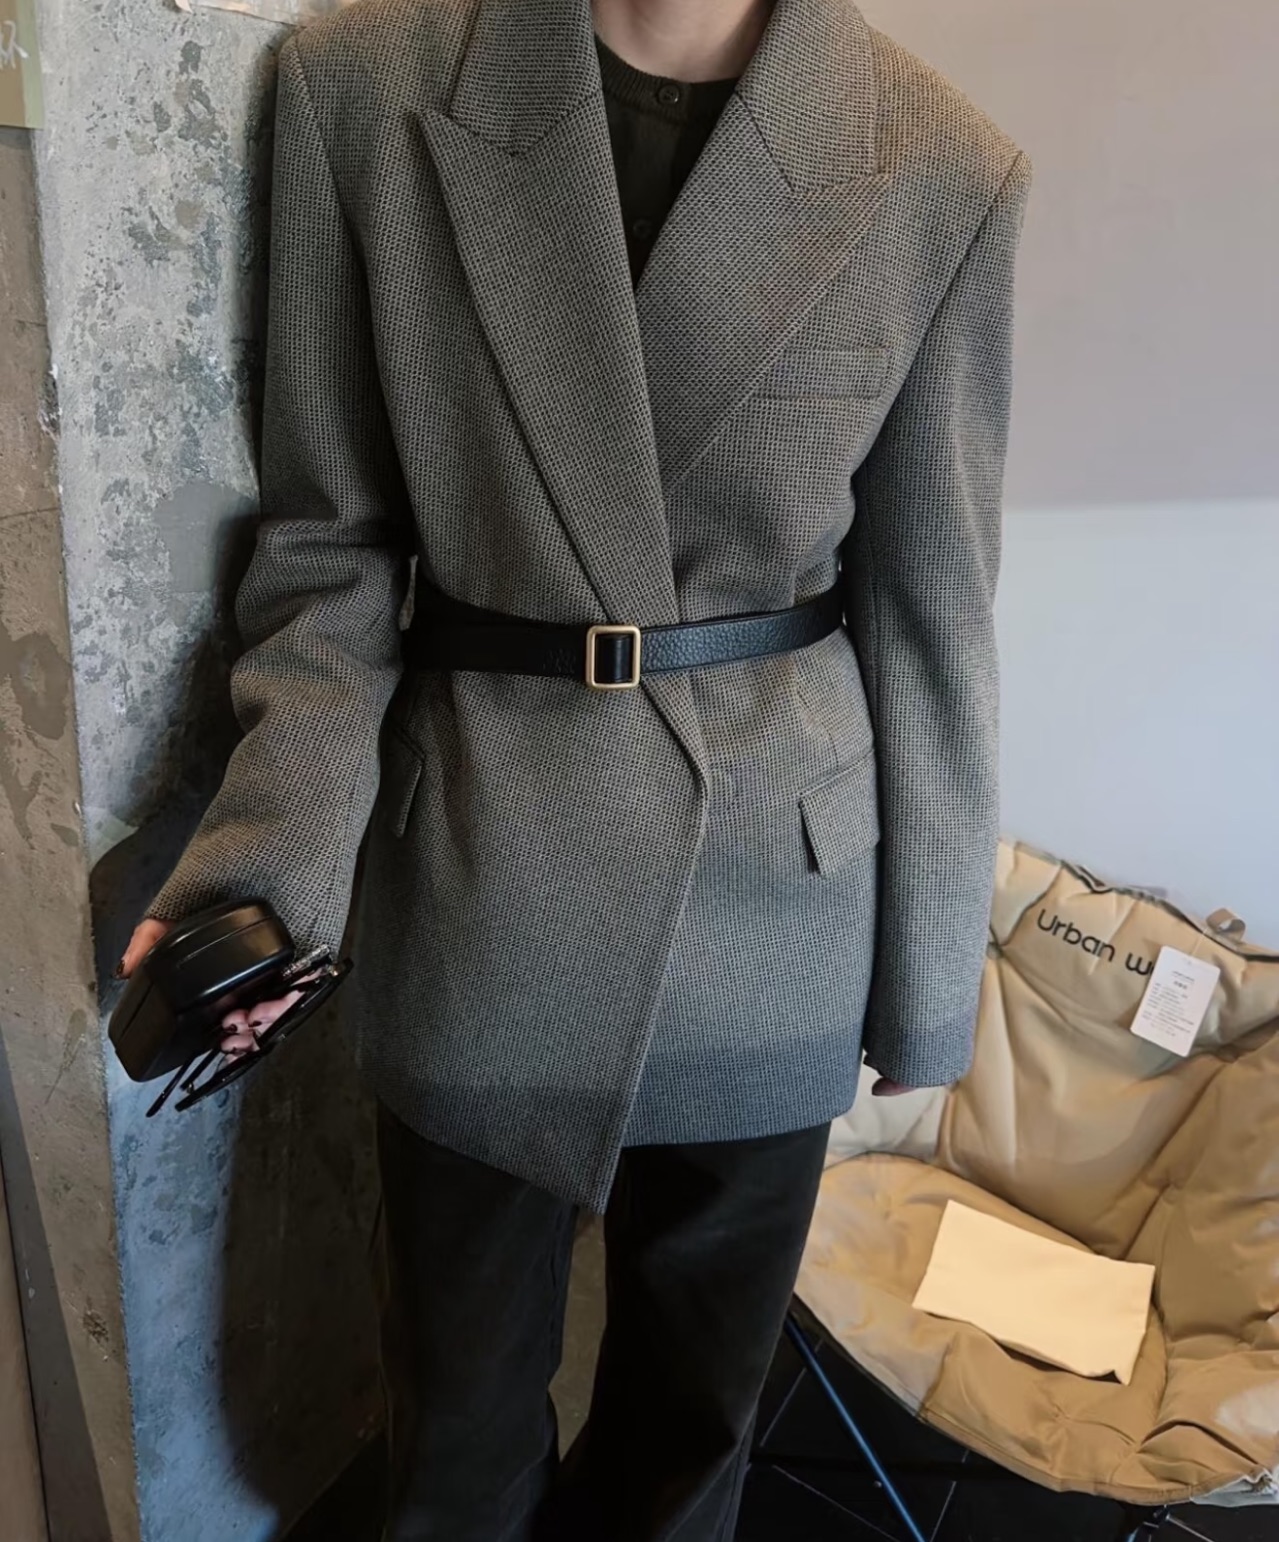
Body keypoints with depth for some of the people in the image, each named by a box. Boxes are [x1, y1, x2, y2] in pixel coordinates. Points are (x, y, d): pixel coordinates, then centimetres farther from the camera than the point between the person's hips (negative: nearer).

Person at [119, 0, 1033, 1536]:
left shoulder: (945, 169, -6)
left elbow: (928, 607, -1)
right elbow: (331, 539, -2)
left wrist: (927, 984, 4)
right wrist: (277, 852, -16)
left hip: (774, 899, 1)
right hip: (476, 886, 0)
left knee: (695, 1403, 23)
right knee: (461, 1412, 22)